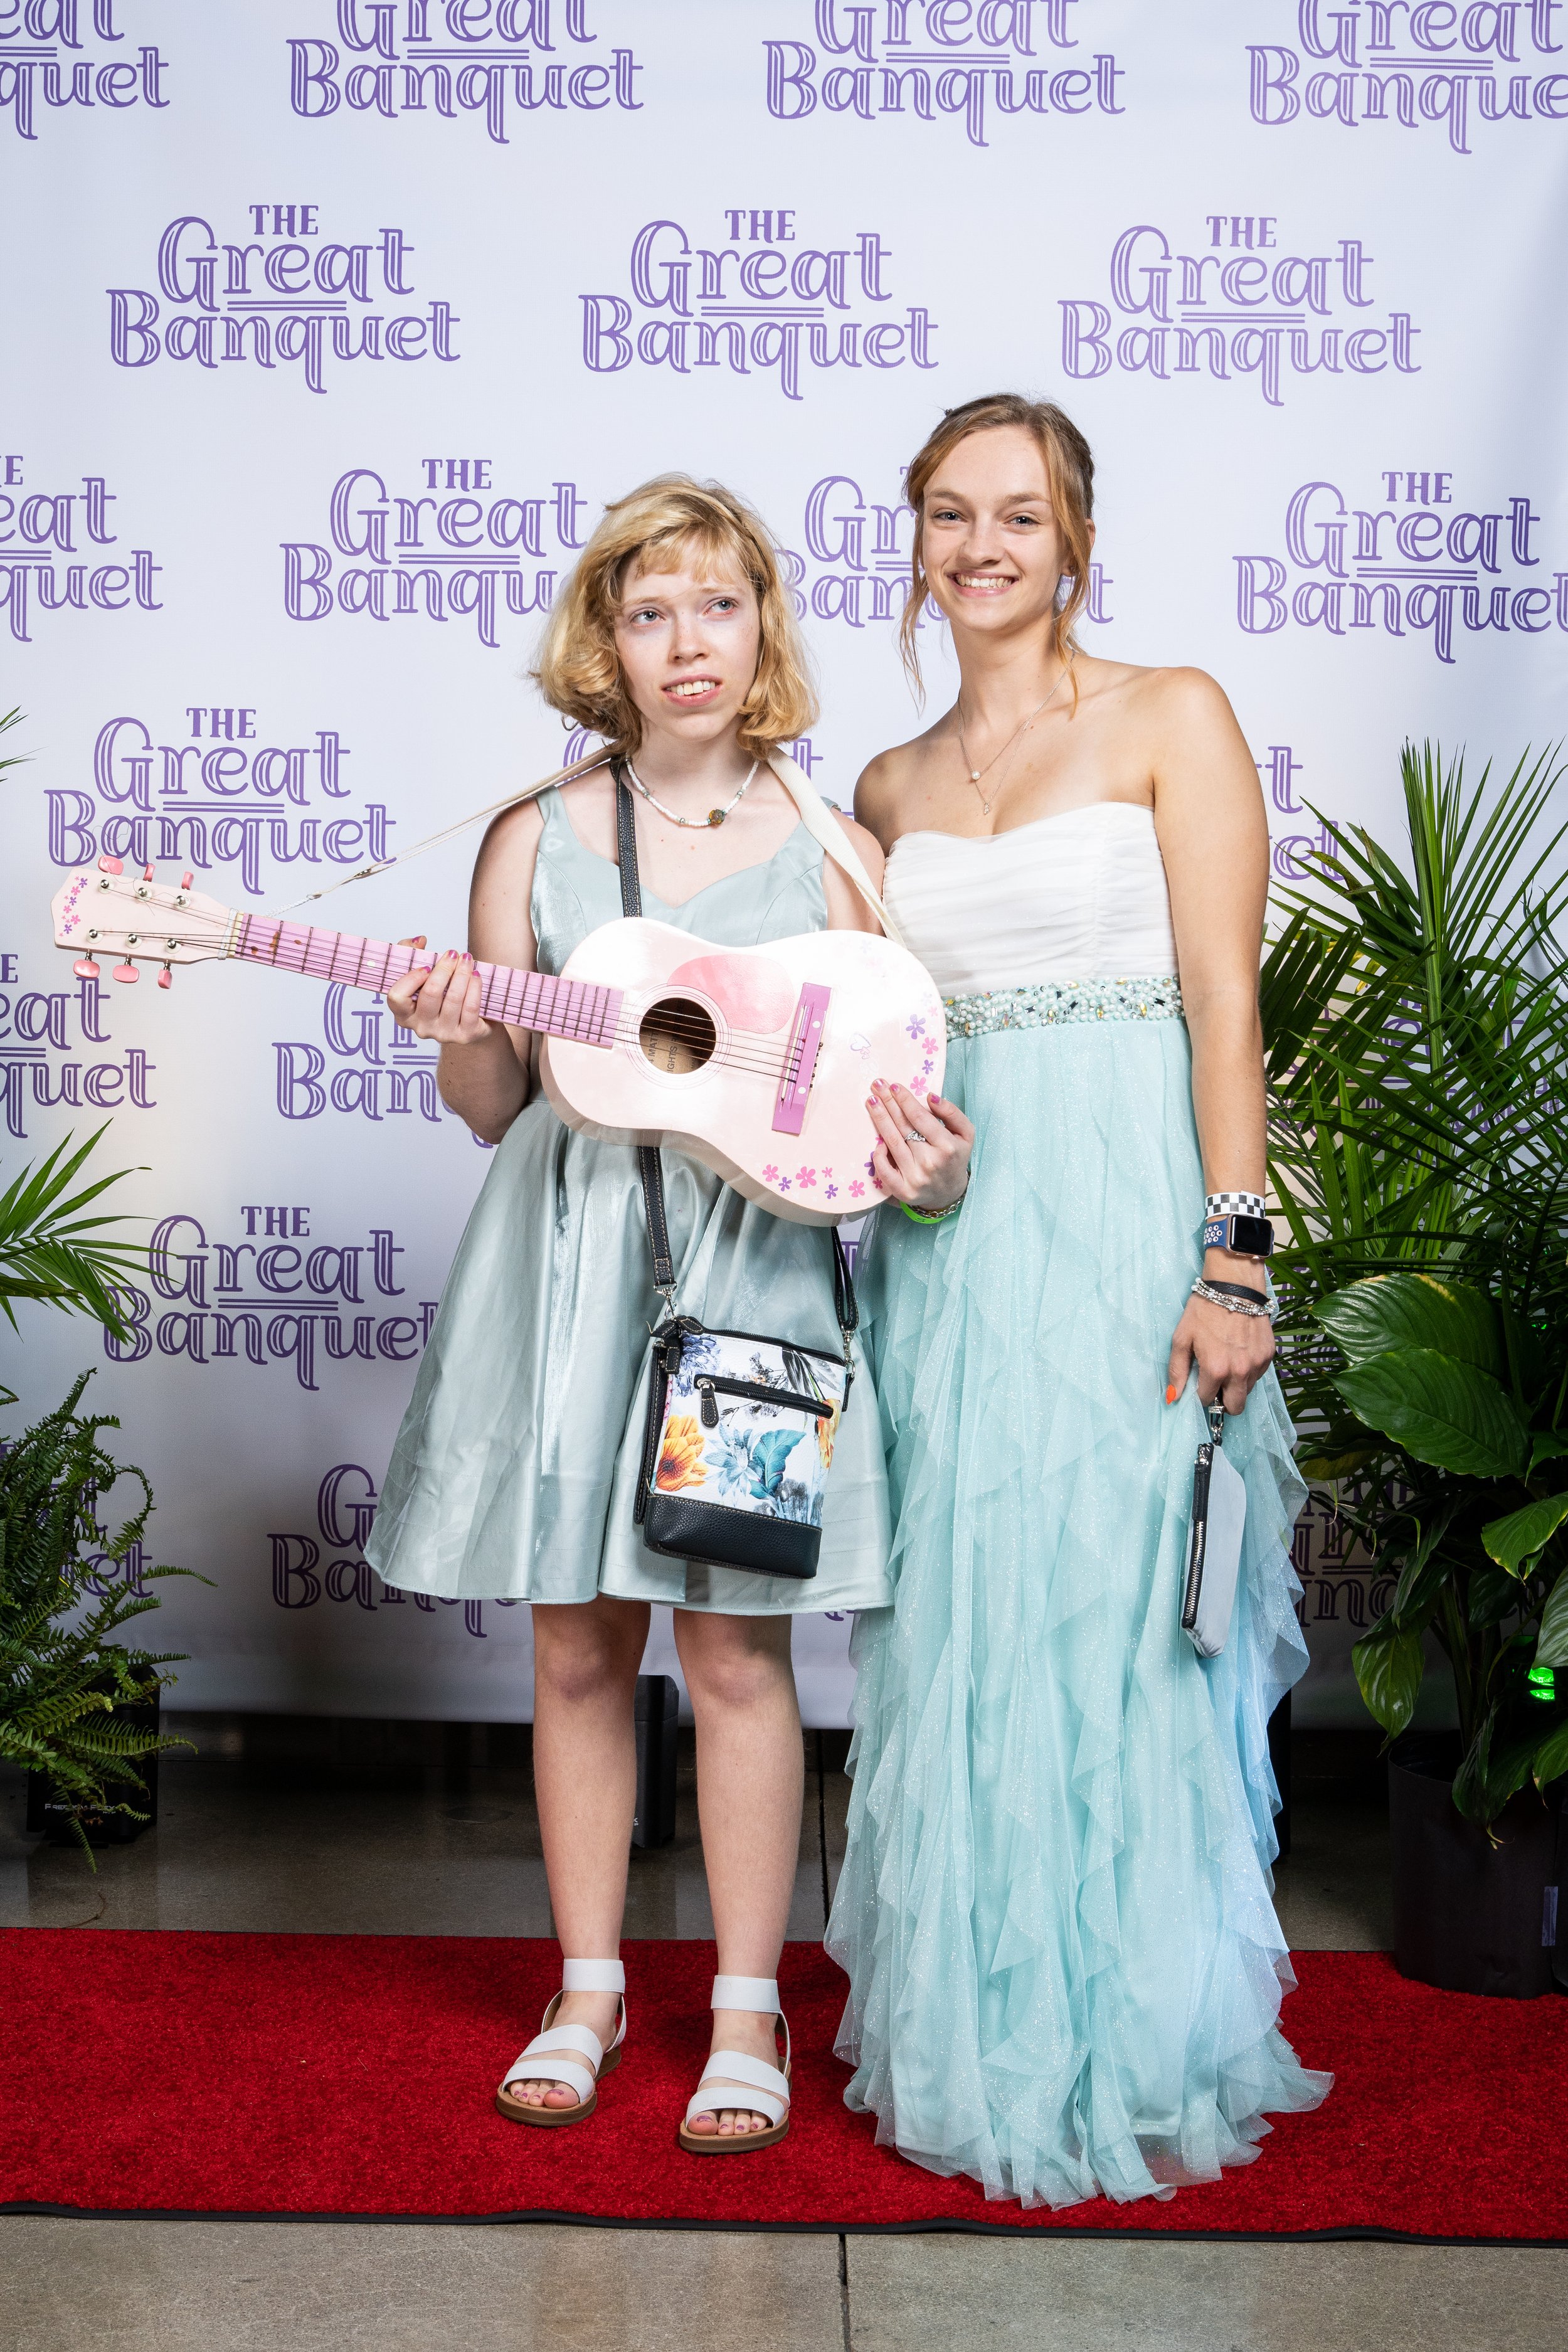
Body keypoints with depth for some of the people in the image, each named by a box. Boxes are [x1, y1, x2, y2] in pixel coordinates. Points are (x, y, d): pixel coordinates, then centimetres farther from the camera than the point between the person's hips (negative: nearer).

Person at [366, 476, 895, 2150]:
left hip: (754, 1265, -1)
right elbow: (493, 1109, 7)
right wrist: (460, 1034, -13)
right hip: (570, 1255, 2)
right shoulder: (538, 840, 7)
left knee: (736, 1644, 1)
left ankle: (747, 2011, 15)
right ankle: (588, 1989, 24)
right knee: (577, 1644, 8)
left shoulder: (828, 847, 5)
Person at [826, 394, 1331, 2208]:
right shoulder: (890, 788, 16)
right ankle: (981, 2043, 23)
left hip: (1123, 1226, -4)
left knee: (1123, 1634, -1)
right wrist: (877, 1108, -4)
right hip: (948, 1234, 5)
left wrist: (1232, 1267, -15)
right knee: (964, 1644, 8)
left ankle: (1148, 2061, 15)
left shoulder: (1169, 718, 1)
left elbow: (1225, 1004, -7)